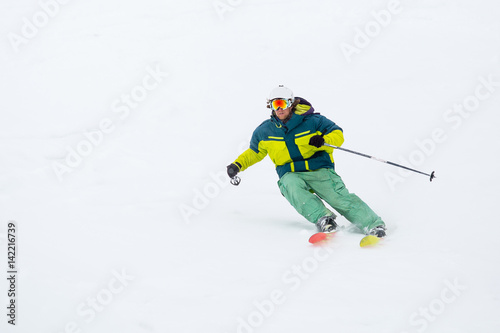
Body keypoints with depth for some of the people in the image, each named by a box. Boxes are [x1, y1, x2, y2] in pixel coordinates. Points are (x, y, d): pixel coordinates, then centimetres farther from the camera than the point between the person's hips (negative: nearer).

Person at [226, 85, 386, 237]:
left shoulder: (311, 121, -2)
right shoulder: (264, 131, 8)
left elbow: (338, 134, 1)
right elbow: (254, 152, 24)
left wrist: (323, 141, -20)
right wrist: (237, 165, 9)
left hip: (319, 170, -2)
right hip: (290, 174, 2)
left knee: (340, 197, -22)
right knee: (291, 187, -35)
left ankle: (373, 224, -23)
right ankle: (323, 218, -41)